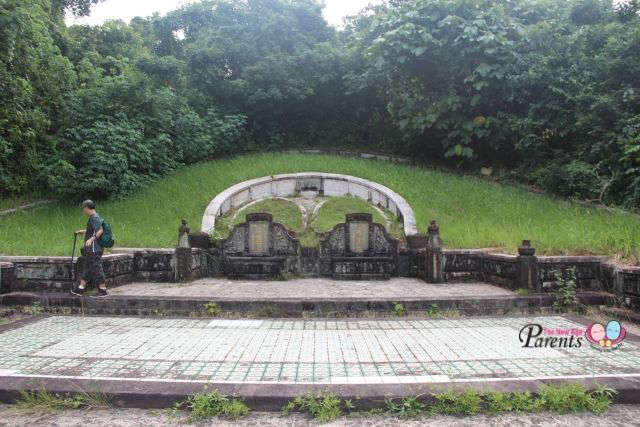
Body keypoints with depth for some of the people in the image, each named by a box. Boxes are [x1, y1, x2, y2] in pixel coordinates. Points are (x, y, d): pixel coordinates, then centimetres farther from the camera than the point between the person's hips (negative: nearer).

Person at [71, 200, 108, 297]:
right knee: (86, 267, 14)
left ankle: (103, 290, -1)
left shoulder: (94, 217, -15)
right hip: (91, 249, 10)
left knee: (96, 269, -6)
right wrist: (83, 231, 37)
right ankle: (80, 289, 22)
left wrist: (91, 239, -37)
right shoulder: (94, 217, 16)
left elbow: (100, 230, -27)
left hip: (94, 249, -10)